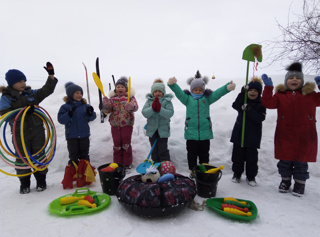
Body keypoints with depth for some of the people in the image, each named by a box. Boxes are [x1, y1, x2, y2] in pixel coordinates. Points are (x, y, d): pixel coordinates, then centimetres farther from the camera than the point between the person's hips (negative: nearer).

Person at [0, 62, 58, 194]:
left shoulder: (32, 93, 8)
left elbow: (46, 90, 8)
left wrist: (51, 76, -4)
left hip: (37, 130, 2)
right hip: (20, 133, -2)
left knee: (39, 155, 8)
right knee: (22, 157, 7)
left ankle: (41, 180, 22)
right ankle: (24, 183, 23)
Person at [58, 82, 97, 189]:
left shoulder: (85, 106, 4)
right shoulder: (65, 107, -3)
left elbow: (91, 118, 3)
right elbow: (61, 119, -11)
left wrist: (91, 113, -18)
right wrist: (69, 114, -26)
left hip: (84, 135, 3)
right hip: (72, 136, -2)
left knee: (84, 154, 10)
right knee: (73, 155, 4)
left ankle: (85, 176, 22)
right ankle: (73, 175, 16)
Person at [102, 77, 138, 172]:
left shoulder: (130, 97, -1)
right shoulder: (112, 98, 6)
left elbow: (135, 106, -17)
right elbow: (107, 110, 2)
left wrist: (131, 106, -40)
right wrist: (105, 104, -20)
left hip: (127, 124, -2)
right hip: (115, 124, 2)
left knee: (126, 144, 2)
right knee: (117, 144, 8)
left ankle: (127, 164, 17)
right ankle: (117, 164, 22)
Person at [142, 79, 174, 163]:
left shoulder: (167, 101, -2)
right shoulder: (149, 101, 4)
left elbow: (170, 113, -15)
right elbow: (144, 113, -8)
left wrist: (160, 109, -28)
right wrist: (152, 108, -25)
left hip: (163, 129, -3)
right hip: (152, 129, 3)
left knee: (163, 150, 1)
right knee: (154, 150, 14)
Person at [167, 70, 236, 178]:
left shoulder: (207, 98, 6)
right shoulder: (187, 98, 4)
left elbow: (218, 93, -8)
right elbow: (178, 92, -11)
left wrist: (227, 87, -28)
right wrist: (172, 84, -32)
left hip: (205, 132, 1)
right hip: (191, 132, -1)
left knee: (204, 154, 12)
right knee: (192, 154, 12)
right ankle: (192, 171, 28)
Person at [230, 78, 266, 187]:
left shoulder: (261, 104, -3)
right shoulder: (243, 99, 4)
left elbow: (260, 118, -16)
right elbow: (236, 106, -17)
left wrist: (249, 110, -28)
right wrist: (242, 93, -25)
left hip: (253, 135, -2)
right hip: (239, 133, 2)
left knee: (251, 157, 6)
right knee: (237, 155, 11)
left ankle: (251, 176, 23)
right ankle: (237, 174, 28)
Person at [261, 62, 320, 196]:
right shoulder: (280, 94, 2)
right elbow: (268, 103, -10)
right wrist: (268, 87, -17)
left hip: (305, 136, 0)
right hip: (285, 135, 0)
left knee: (301, 161, 9)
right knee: (285, 160, 10)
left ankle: (300, 183, 27)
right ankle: (285, 181, 29)